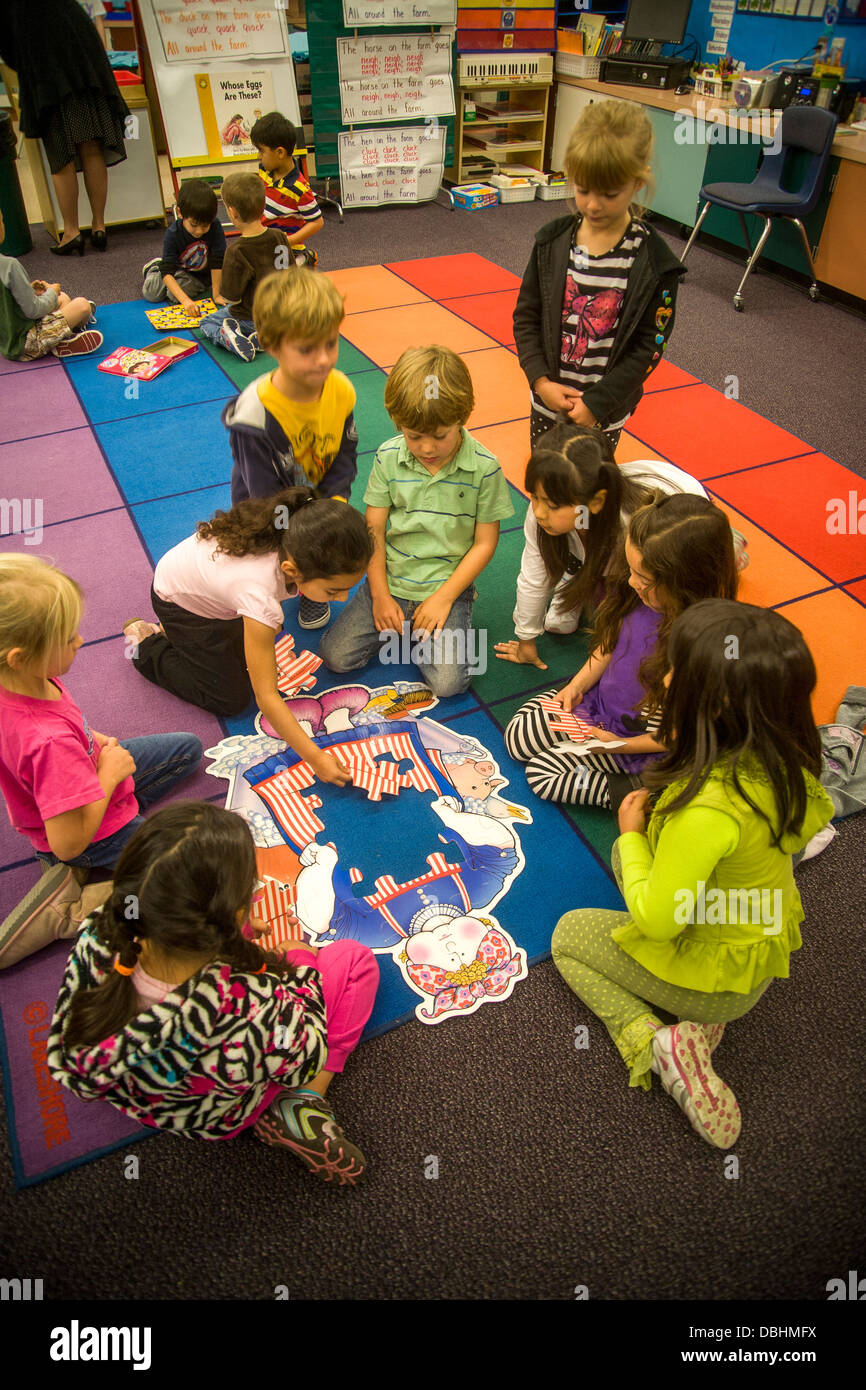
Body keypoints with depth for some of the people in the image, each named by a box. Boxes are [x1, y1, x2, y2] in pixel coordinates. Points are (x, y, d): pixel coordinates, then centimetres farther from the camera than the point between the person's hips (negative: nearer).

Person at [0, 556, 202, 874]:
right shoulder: (51, 742, -43)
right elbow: (68, 844, -35)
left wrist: (93, 740, -6)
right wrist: (110, 774, -23)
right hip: (92, 838, -8)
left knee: (188, 747, 20)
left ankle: (122, 810, 9)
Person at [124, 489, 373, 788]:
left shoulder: (295, 538, -29)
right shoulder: (260, 596, -46)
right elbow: (266, 697, -40)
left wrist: (270, 619, 8)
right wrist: (314, 757, -40)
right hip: (179, 602, -6)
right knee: (231, 698, -1)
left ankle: (173, 634, 25)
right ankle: (145, 643, 14)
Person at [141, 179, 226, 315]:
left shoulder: (215, 226, -28)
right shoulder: (172, 235, -28)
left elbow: (217, 262, -22)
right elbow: (167, 272, -33)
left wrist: (216, 294, -23)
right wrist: (185, 300, -48)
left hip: (203, 274, -1)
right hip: (179, 268, 1)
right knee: (152, 293, -12)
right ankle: (153, 267, 22)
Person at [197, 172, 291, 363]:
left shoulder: (236, 251, -26)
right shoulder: (279, 236, -9)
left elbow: (231, 298, -21)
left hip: (251, 318, -5)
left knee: (206, 323, 18)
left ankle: (231, 338, -13)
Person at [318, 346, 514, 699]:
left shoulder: (483, 467, -11)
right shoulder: (389, 456, -4)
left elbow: (484, 543, -6)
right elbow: (374, 529, -1)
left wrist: (443, 597, -12)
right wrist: (380, 594, -6)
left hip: (447, 585, -2)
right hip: (390, 580, 3)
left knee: (448, 682, -17)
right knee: (335, 656, -8)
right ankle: (405, 624, 15)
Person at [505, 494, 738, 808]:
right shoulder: (640, 596, -17)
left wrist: (623, 744, -20)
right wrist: (577, 686, -4)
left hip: (639, 737, -6)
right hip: (597, 700, 7)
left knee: (542, 771, -8)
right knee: (517, 740, 4)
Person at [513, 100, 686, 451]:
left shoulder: (653, 261, -13)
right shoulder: (552, 241, -4)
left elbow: (648, 347, -11)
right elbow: (526, 317, 1)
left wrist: (598, 402, -18)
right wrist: (541, 380, -12)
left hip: (605, 413, -3)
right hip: (548, 401, 3)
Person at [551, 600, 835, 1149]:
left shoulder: (706, 808, -41)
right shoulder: (786, 760, -17)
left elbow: (656, 922, -28)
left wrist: (633, 834, -13)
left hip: (714, 973, -6)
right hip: (767, 947, 7)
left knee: (569, 935, 16)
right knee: (630, 854, 24)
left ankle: (653, 1042, -1)